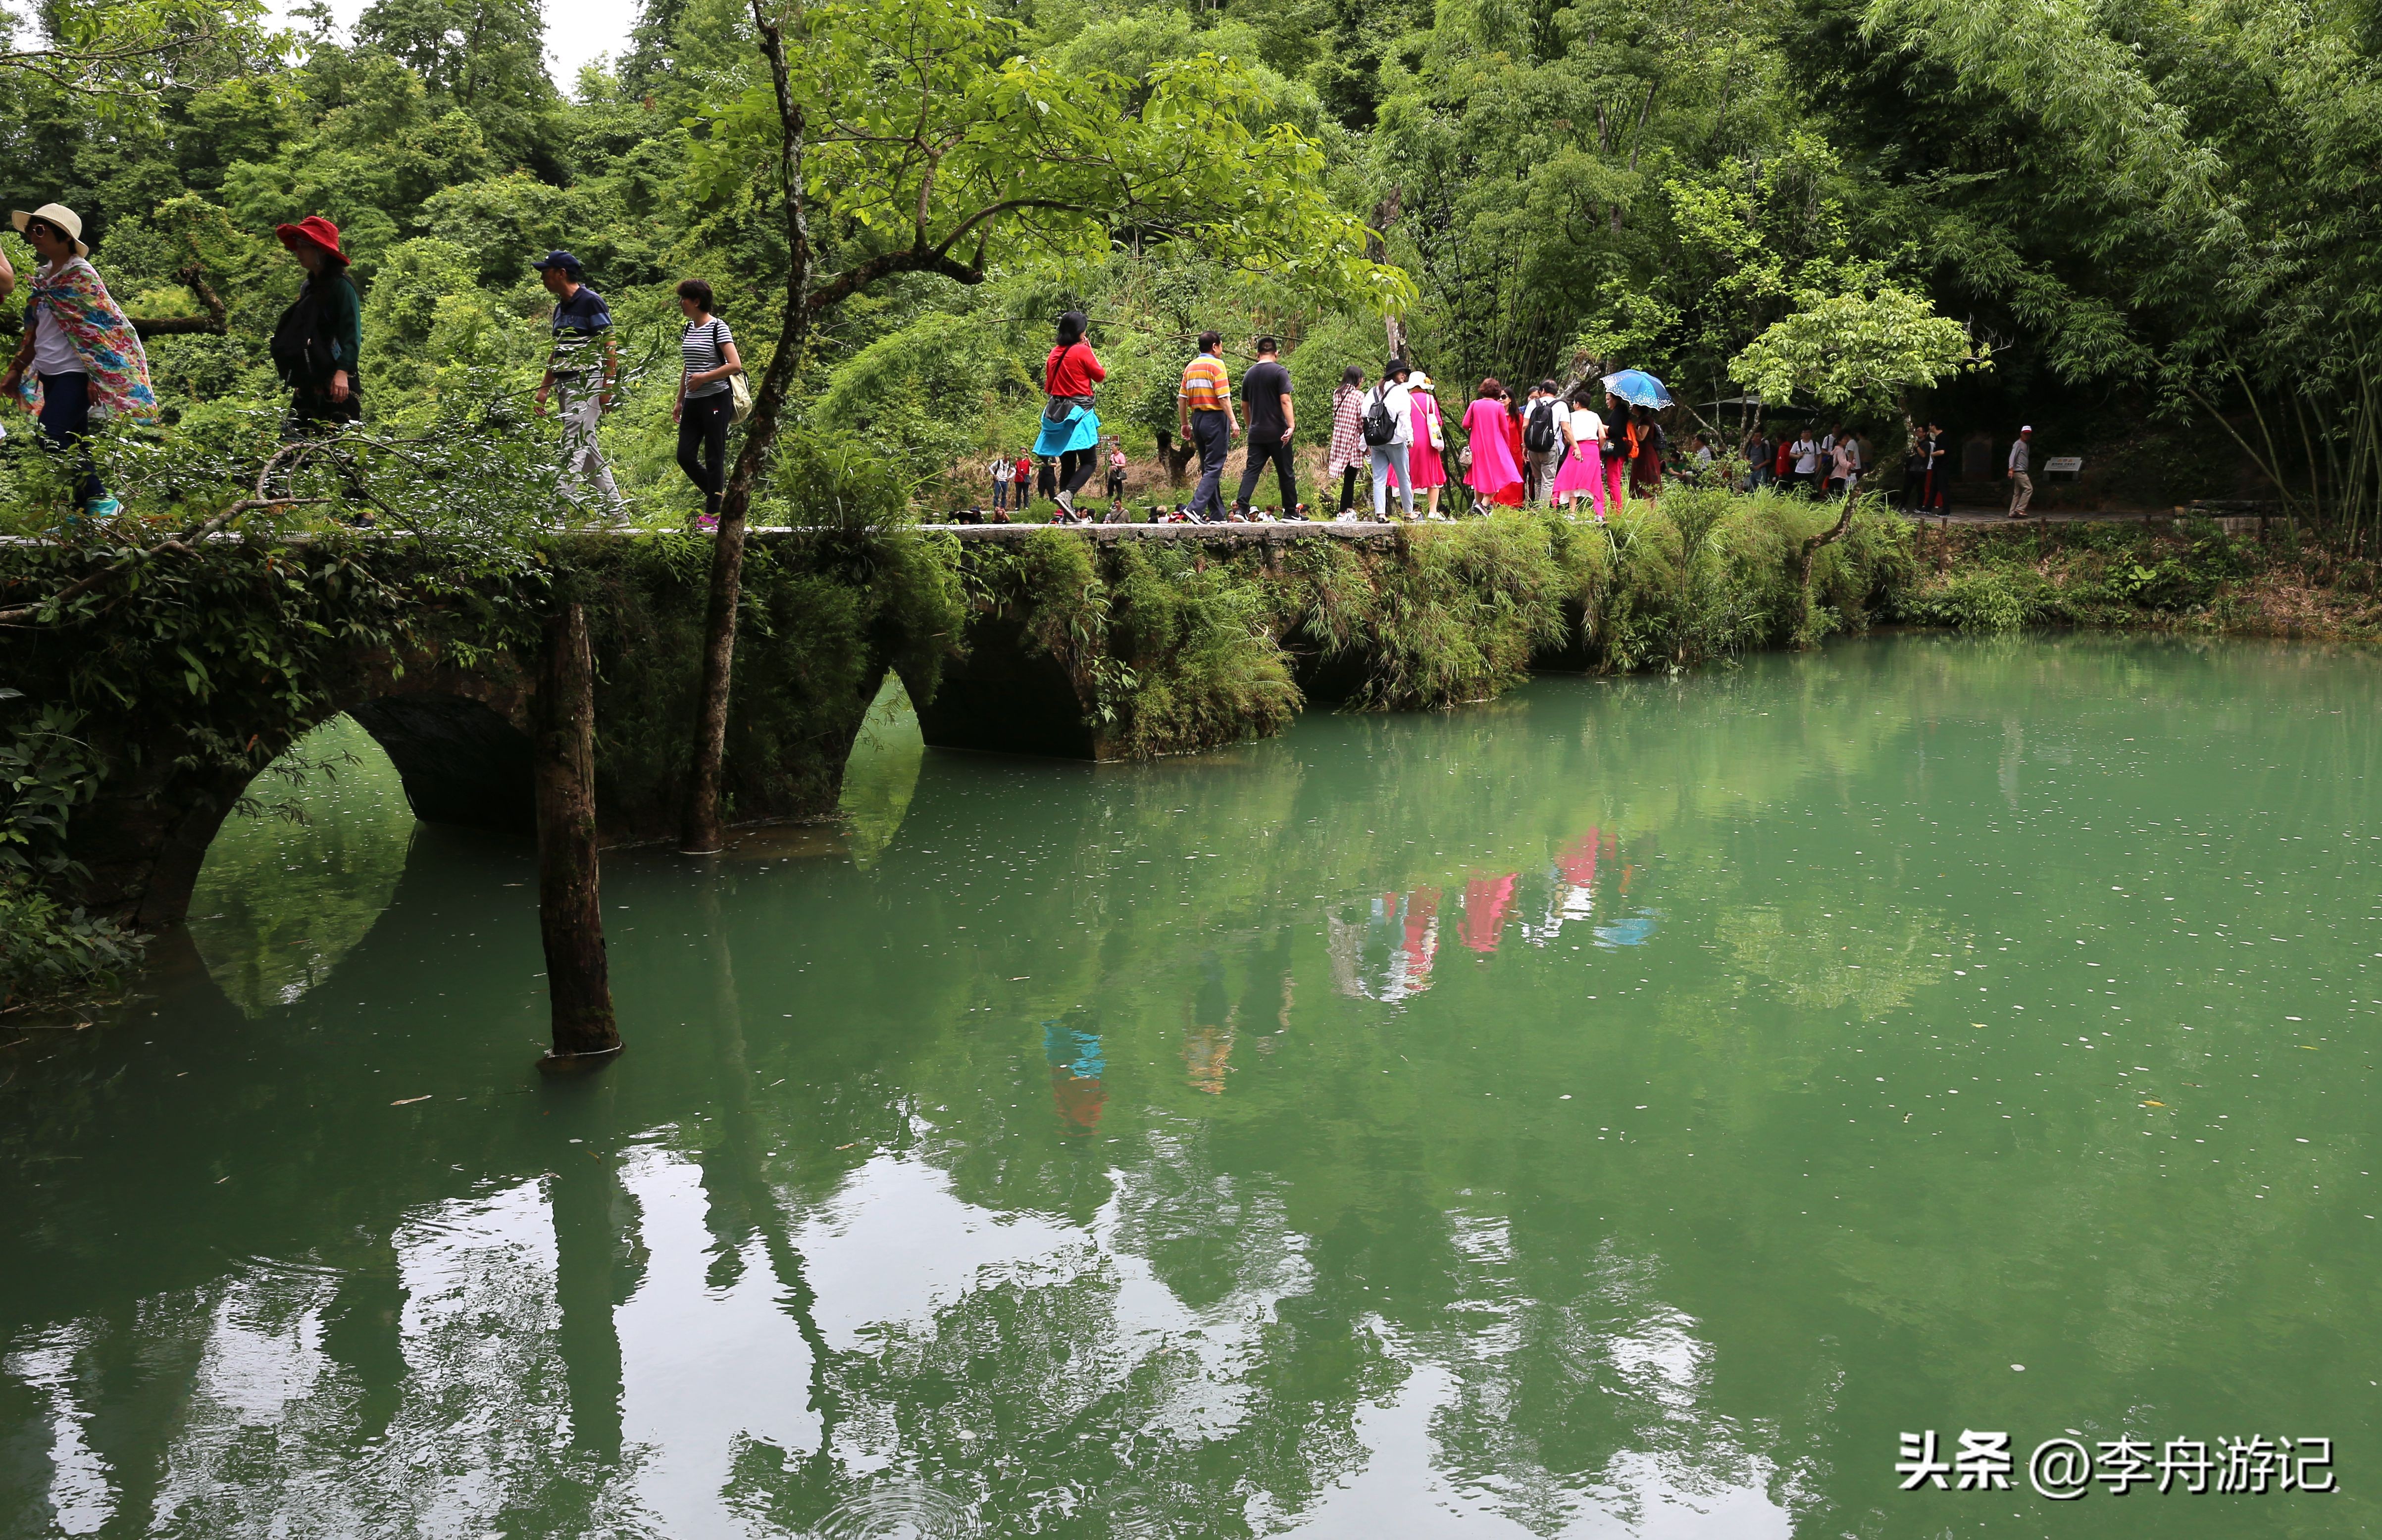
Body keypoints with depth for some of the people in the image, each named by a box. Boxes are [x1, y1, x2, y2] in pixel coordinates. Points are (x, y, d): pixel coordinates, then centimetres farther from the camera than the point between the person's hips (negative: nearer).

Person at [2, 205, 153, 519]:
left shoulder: (80, 275, -9)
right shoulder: (42, 276, 15)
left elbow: (107, 330, -15)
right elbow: (35, 332, 22)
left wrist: (98, 376, -21)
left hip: (73, 375, -8)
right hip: (50, 376, 8)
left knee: (53, 440, -16)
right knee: (72, 445, 8)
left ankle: (102, 501, -9)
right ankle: (88, 506, 12)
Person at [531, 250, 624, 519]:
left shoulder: (590, 301, -8)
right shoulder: (560, 307, 18)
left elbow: (610, 346, -12)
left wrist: (608, 386, -18)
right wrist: (544, 387, 21)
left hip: (587, 383, -9)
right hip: (565, 385, 9)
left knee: (574, 449, -14)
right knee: (589, 451, 9)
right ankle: (616, 513, 14)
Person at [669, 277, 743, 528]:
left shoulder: (718, 328, -9)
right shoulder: (688, 328, 14)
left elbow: (735, 366, -17)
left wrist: (703, 378, -15)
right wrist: (679, 400, 20)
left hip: (716, 400, -8)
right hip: (693, 402, 8)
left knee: (714, 458, -3)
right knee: (685, 457, 4)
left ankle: (713, 513, 4)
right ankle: (718, 495, 21)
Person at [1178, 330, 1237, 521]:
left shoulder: (1191, 367, 13)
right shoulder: (1216, 364, -8)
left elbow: (1181, 399, 11)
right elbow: (1223, 397, -15)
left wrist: (1185, 424, 16)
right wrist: (1233, 421, -12)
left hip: (1198, 419, 7)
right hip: (1216, 418, -7)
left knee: (1208, 468, 11)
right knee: (1214, 468, -7)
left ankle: (1217, 515, 12)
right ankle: (1196, 508, -21)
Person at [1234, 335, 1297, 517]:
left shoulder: (1249, 374, 10)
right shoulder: (1279, 372, -6)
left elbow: (1244, 404, 19)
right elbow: (1285, 400, -16)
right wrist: (1291, 425, -18)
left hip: (1256, 433, 4)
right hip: (1277, 433, -4)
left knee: (1251, 470, 1)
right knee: (1286, 472, 6)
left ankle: (1242, 507, -14)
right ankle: (1290, 511, 13)